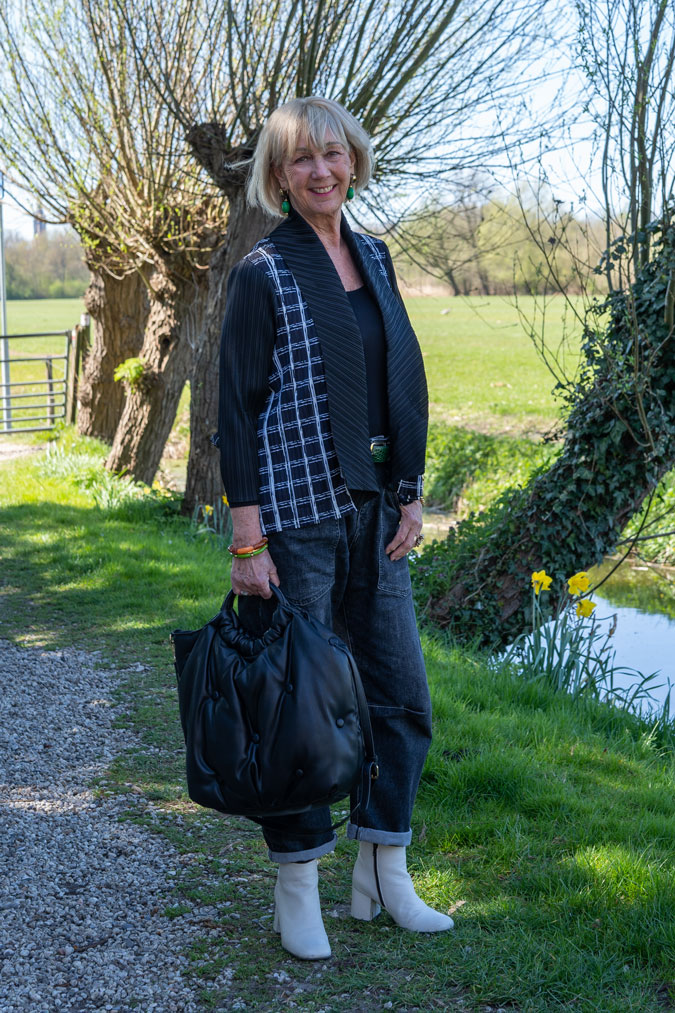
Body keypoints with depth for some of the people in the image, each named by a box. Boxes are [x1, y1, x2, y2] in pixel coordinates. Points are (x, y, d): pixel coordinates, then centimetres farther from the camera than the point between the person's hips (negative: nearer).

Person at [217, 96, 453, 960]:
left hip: (372, 514, 7)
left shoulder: (372, 258, 12)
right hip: (296, 516, -6)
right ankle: (297, 891, 18)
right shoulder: (264, 273, -7)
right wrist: (247, 539, -15)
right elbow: (237, 409, -10)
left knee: (402, 694, 9)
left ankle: (382, 876, 24)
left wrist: (411, 494, 8)